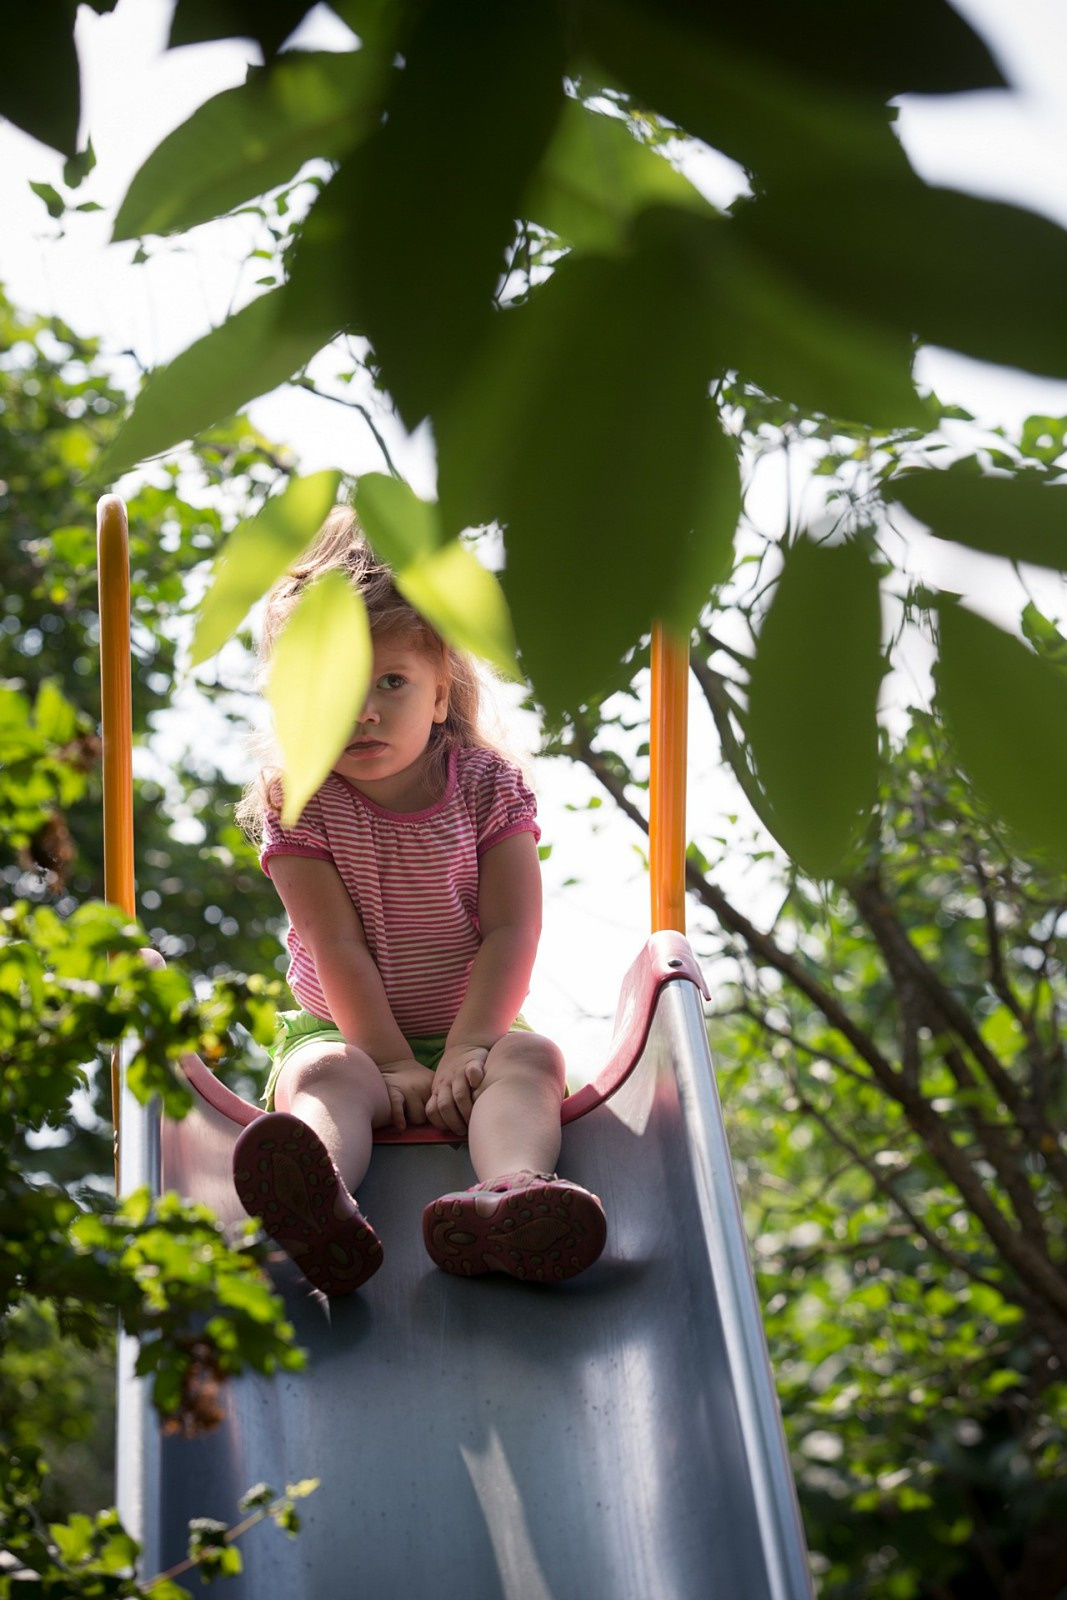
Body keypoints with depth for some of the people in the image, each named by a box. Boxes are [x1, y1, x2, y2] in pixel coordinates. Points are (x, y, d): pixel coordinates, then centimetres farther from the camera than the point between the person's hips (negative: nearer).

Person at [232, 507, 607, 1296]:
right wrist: (393, 1063, -22)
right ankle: (321, 1211, -69)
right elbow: (337, 947, -13)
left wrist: (466, 1048, -24)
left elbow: (512, 931, -10)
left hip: (468, 1030, 1)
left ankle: (512, 1191, -64)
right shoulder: (297, 804, -4)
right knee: (323, 1078, -33)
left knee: (532, 1057, -30)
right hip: (345, 1031, -1)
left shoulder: (490, 787, -2)